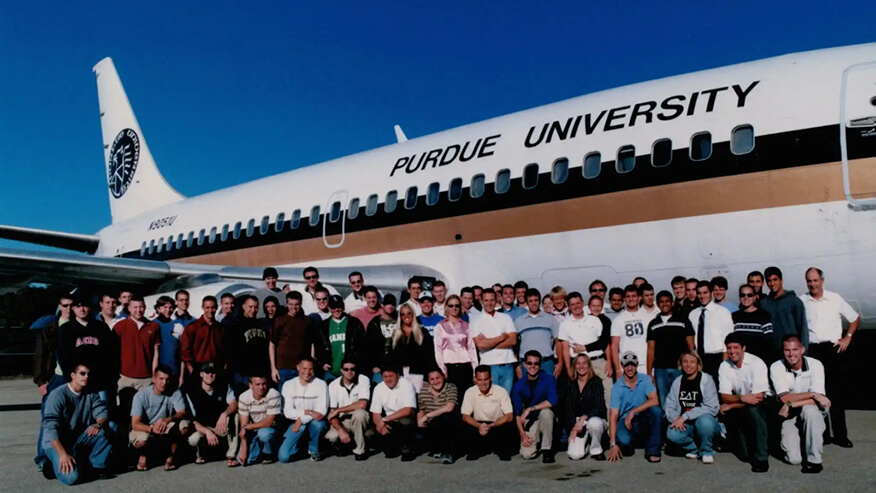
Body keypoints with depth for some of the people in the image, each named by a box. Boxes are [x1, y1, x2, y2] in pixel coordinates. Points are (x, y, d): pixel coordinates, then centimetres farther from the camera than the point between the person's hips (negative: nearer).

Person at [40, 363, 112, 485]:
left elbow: (102, 412, -6)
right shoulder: (58, 395, -18)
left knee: (103, 430, -23)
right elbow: (50, 428, -24)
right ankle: (53, 464, 5)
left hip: (79, 439, 5)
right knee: (71, 477, -27)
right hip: (56, 442, -5)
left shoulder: (90, 394, 0)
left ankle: (98, 466, -5)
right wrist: (63, 454, -33)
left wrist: (98, 424, -32)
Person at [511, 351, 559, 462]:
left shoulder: (549, 379, -10)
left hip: (546, 418, -1)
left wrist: (530, 409, -26)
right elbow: (517, 413, -2)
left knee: (546, 411, -36)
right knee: (526, 454, -19)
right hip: (530, 421, 1)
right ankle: (537, 440, 17)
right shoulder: (519, 385, -4)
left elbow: (553, 400, -26)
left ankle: (547, 449, -17)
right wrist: (522, 434, -12)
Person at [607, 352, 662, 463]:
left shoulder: (645, 380, -3)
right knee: (623, 440, -33)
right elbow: (613, 416, -15)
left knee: (656, 411, -30)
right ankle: (627, 445, 9)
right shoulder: (617, 387, -9)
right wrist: (613, 444, -23)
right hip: (625, 420, -1)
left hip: (643, 419, 2)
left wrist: (633, 412, -25)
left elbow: (654, 401, -19)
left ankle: (652, 451, -16)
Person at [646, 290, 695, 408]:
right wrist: (649, 373, 4)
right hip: (660, 370, 2)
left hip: (679, 368, -2)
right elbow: (651, 349, 11)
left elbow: (691, 347, 4)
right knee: (663, 403, 4)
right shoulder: (653, 324, 12)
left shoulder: (683, 321, 6)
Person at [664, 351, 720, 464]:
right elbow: (669, 406, 1)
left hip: (706, 421, -3)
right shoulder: (677, 382, 6)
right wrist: (675, 418, -22)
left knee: (704, 421, -38)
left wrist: (685, 416, -22)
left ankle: (707, 451, -8)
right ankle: (695, 449, 2)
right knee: (672, 434, -29)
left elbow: (711, 408, -17)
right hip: (684, 425, 3)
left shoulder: (706, 380, -7)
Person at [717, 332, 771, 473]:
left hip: (762, 404, -4)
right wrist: (742, 398, -28)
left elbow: (758, 397, -23)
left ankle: (761, 458, -25)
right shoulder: (724, 366, -5)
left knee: (753, 410, -36)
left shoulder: (756, 363, -18)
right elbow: (725, 397, -8)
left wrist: (731, 405, -18)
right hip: (740, 406, 5)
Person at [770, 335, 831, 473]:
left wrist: (791, 405, -22)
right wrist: (812, 394, -21)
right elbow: (784, 398, -17)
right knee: (794, 459, -19)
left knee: (809, 409, -37)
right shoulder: (776, 368, -11)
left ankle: (814, 460, -20)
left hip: (812, 415, 1)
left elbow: (817, 400, -19)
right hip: (790, 417, 0)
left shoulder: (815, 365, -12)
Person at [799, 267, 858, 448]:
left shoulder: (835, 299, 3)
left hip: (833, 349, 0)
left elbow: (855, 318, 12)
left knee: (836, 393, 2)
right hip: (812, 350, 0)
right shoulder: (801, 302, 2)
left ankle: (840, 435, 9)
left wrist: (847, 338, 3)